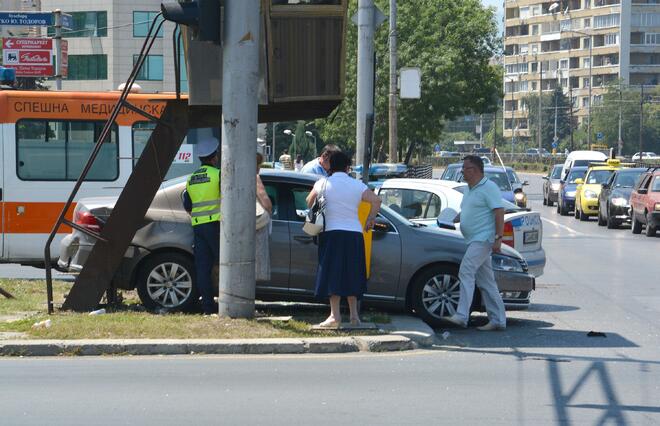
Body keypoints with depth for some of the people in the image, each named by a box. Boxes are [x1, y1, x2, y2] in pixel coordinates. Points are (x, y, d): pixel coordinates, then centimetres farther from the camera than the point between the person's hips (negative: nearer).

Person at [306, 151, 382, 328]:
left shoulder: (323, 183, 0)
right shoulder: (357, 185, 4)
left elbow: (309, 201, 8)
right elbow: (376, 200, -6)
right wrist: (371, 218, 7)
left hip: (332, 233, -3)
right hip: (354, 233, 3)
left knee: (333, 275, -2)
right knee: (351, 275, 11)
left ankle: (335, 315, -8)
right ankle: (354, 315, 10)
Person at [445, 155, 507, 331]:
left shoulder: (488, 188, -11)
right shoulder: (470, 190, 19)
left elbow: (499, 212, -17)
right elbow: (466, 212, 31)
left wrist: (498, 238, -24)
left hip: (483, 239, -10)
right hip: (474, 241, 10)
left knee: (466, 272, -19)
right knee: (485, 281, 9)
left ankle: (461, 316, -24)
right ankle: (498, 320, 12)